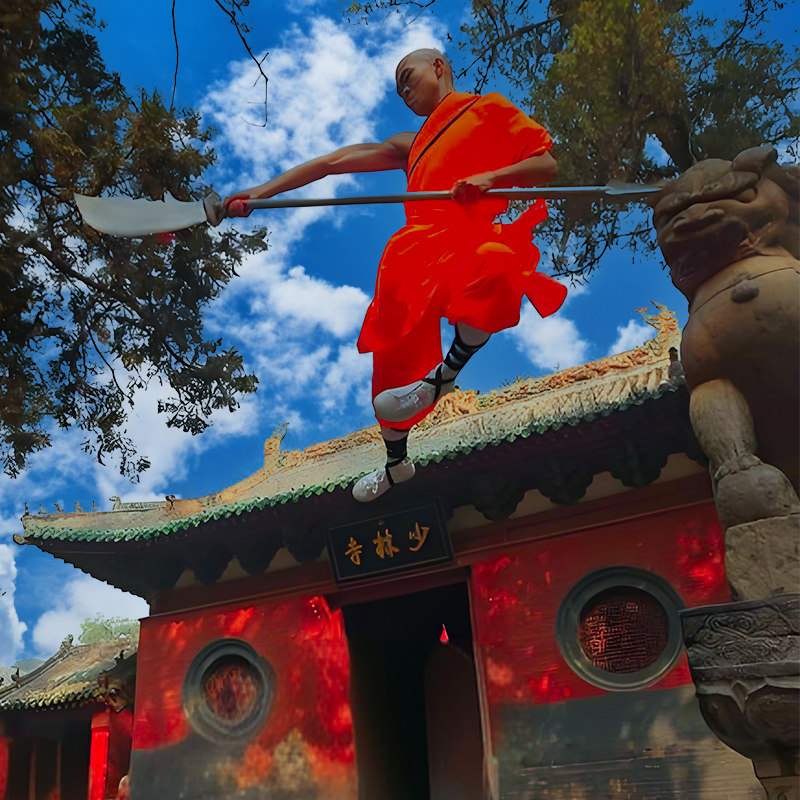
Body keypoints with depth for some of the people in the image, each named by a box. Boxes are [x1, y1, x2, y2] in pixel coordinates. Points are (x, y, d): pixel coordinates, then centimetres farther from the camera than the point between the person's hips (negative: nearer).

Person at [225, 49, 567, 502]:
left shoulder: (488, 109, 17)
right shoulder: (411, 146, 33)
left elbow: (548, 165, 6)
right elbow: (333, 163, 27)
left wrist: (490, 177, -13)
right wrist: (261, 193, 20)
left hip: (468, 236, -6)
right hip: (415, 250, 6)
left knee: (493, 272, -42)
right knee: (394, 363, 4)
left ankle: (445, 375, -20)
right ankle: (397, 464, 28)